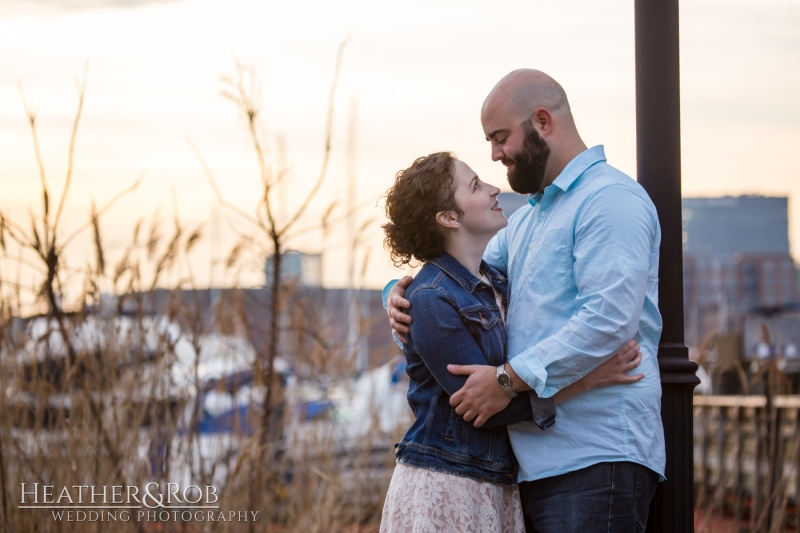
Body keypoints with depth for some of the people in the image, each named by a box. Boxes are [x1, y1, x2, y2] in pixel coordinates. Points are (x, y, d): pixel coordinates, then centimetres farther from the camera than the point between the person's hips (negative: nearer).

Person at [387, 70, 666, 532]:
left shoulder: (610, 199, -9)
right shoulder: (528, 219, 24)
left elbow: (609, 318, -21)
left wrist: (510, 379, -20)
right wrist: (403, 294, 7)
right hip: (536, 461, 9)